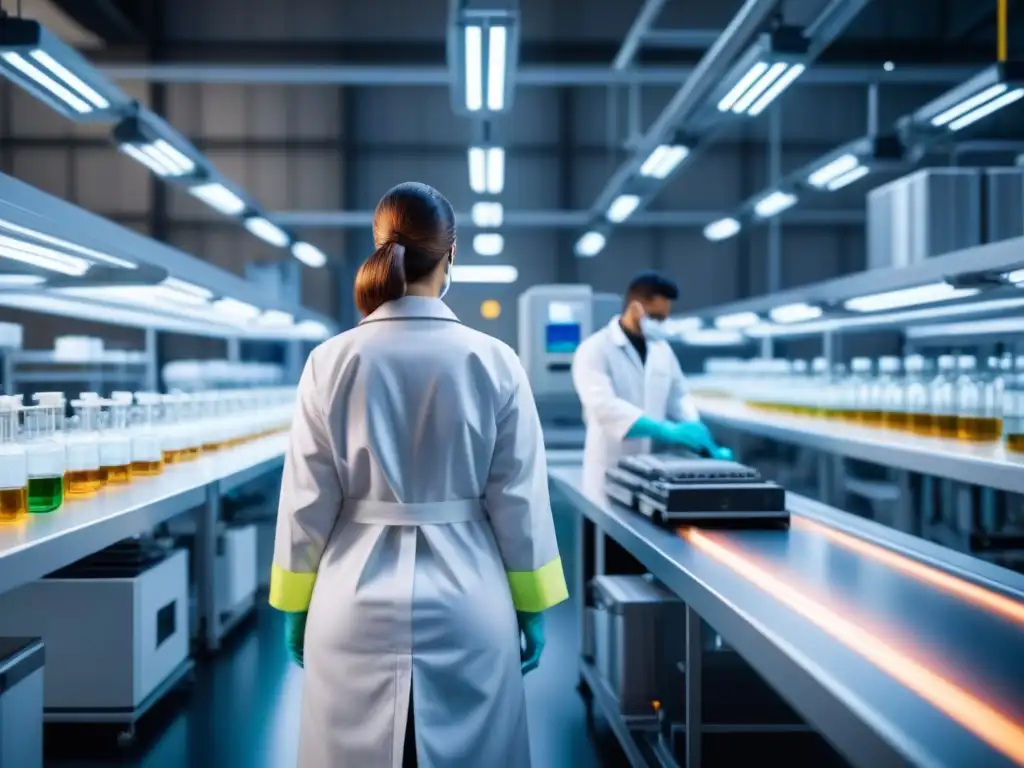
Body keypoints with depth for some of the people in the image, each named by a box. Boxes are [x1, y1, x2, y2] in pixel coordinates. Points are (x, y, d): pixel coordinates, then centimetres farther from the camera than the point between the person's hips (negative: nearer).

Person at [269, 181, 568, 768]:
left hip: (359, 600, 1)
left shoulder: (332, 361, -6)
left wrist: (297, 606, 10)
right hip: (466, 603, -1)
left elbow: (310, 499, -2)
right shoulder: (494, 361, -8)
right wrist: (532, 607, 8)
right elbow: (519, 499, -3)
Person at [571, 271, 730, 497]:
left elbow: (679, 398, 16)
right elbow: (604, 405, -25)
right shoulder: (594, 350, -11)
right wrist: (667, 430, -34)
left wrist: (699, 436, -5)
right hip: (610, 472, -5)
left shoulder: (662, 349, 10)